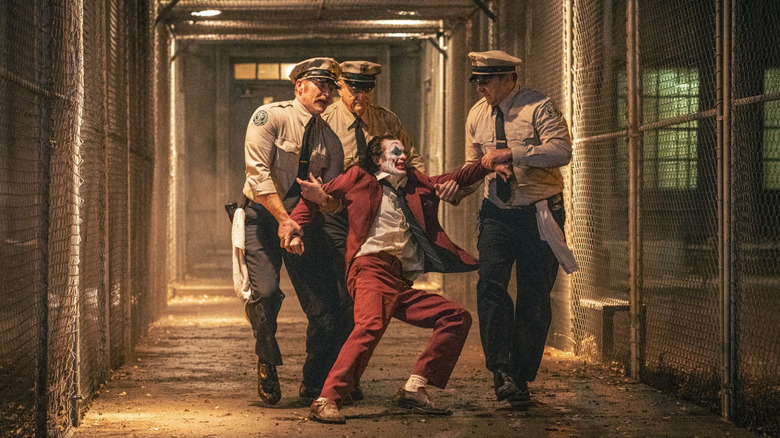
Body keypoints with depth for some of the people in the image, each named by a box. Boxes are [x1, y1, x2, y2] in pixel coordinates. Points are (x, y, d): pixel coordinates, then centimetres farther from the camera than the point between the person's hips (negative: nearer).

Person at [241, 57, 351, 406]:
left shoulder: (329, 138, 7)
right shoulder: (270, 117, -8)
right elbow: (258, 171, -16)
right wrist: (283, 218, -24)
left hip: (305, 221, 4)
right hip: (263, 216, -4)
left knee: (324, 305, -4)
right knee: (265, 293, -22)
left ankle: (315, 383, 16)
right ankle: (267, 367, 5)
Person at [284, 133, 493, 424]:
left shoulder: (414, 183, 29)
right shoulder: (359, 178, 14)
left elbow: (454, 180, 32)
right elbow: (314, 198, 16)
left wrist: (487, 164, 16)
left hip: (403, 283, 7)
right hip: (372, 269, -7)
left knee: (458, 317, 0)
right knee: (371, 324, -33)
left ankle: (413, 390, -1)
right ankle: (326, 401, -35)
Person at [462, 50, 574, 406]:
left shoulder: (538, 107, -11)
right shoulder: (477, 114, 7)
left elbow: (561, 150, -25)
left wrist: (511, 154, -29)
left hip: (539, 213, -3)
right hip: (497, 214, 3)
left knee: (534, 299, 1)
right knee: (490, 284, -18)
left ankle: (521, 377, 14)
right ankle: (502, 373, -17)